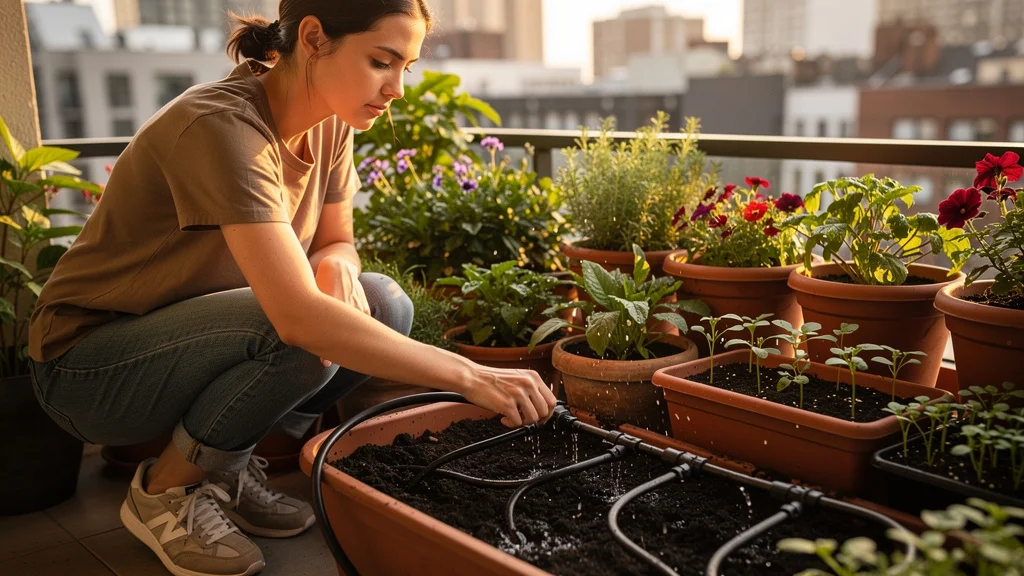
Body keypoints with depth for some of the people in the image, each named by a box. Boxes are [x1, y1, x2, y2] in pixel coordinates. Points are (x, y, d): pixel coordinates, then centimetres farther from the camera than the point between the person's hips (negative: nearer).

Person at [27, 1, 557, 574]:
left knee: (385, 306, -12)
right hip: (88, 364, -7)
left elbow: (337, 242, 5)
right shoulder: (223, 127, -30)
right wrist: (469, 375, -40)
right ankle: (165, 490, -5)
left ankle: (225, 470, 3)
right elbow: (299, 315, -40)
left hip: (194, 335, 7)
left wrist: (335, 262, -20)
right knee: (299, 335, -33)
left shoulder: (330, 125, -5)